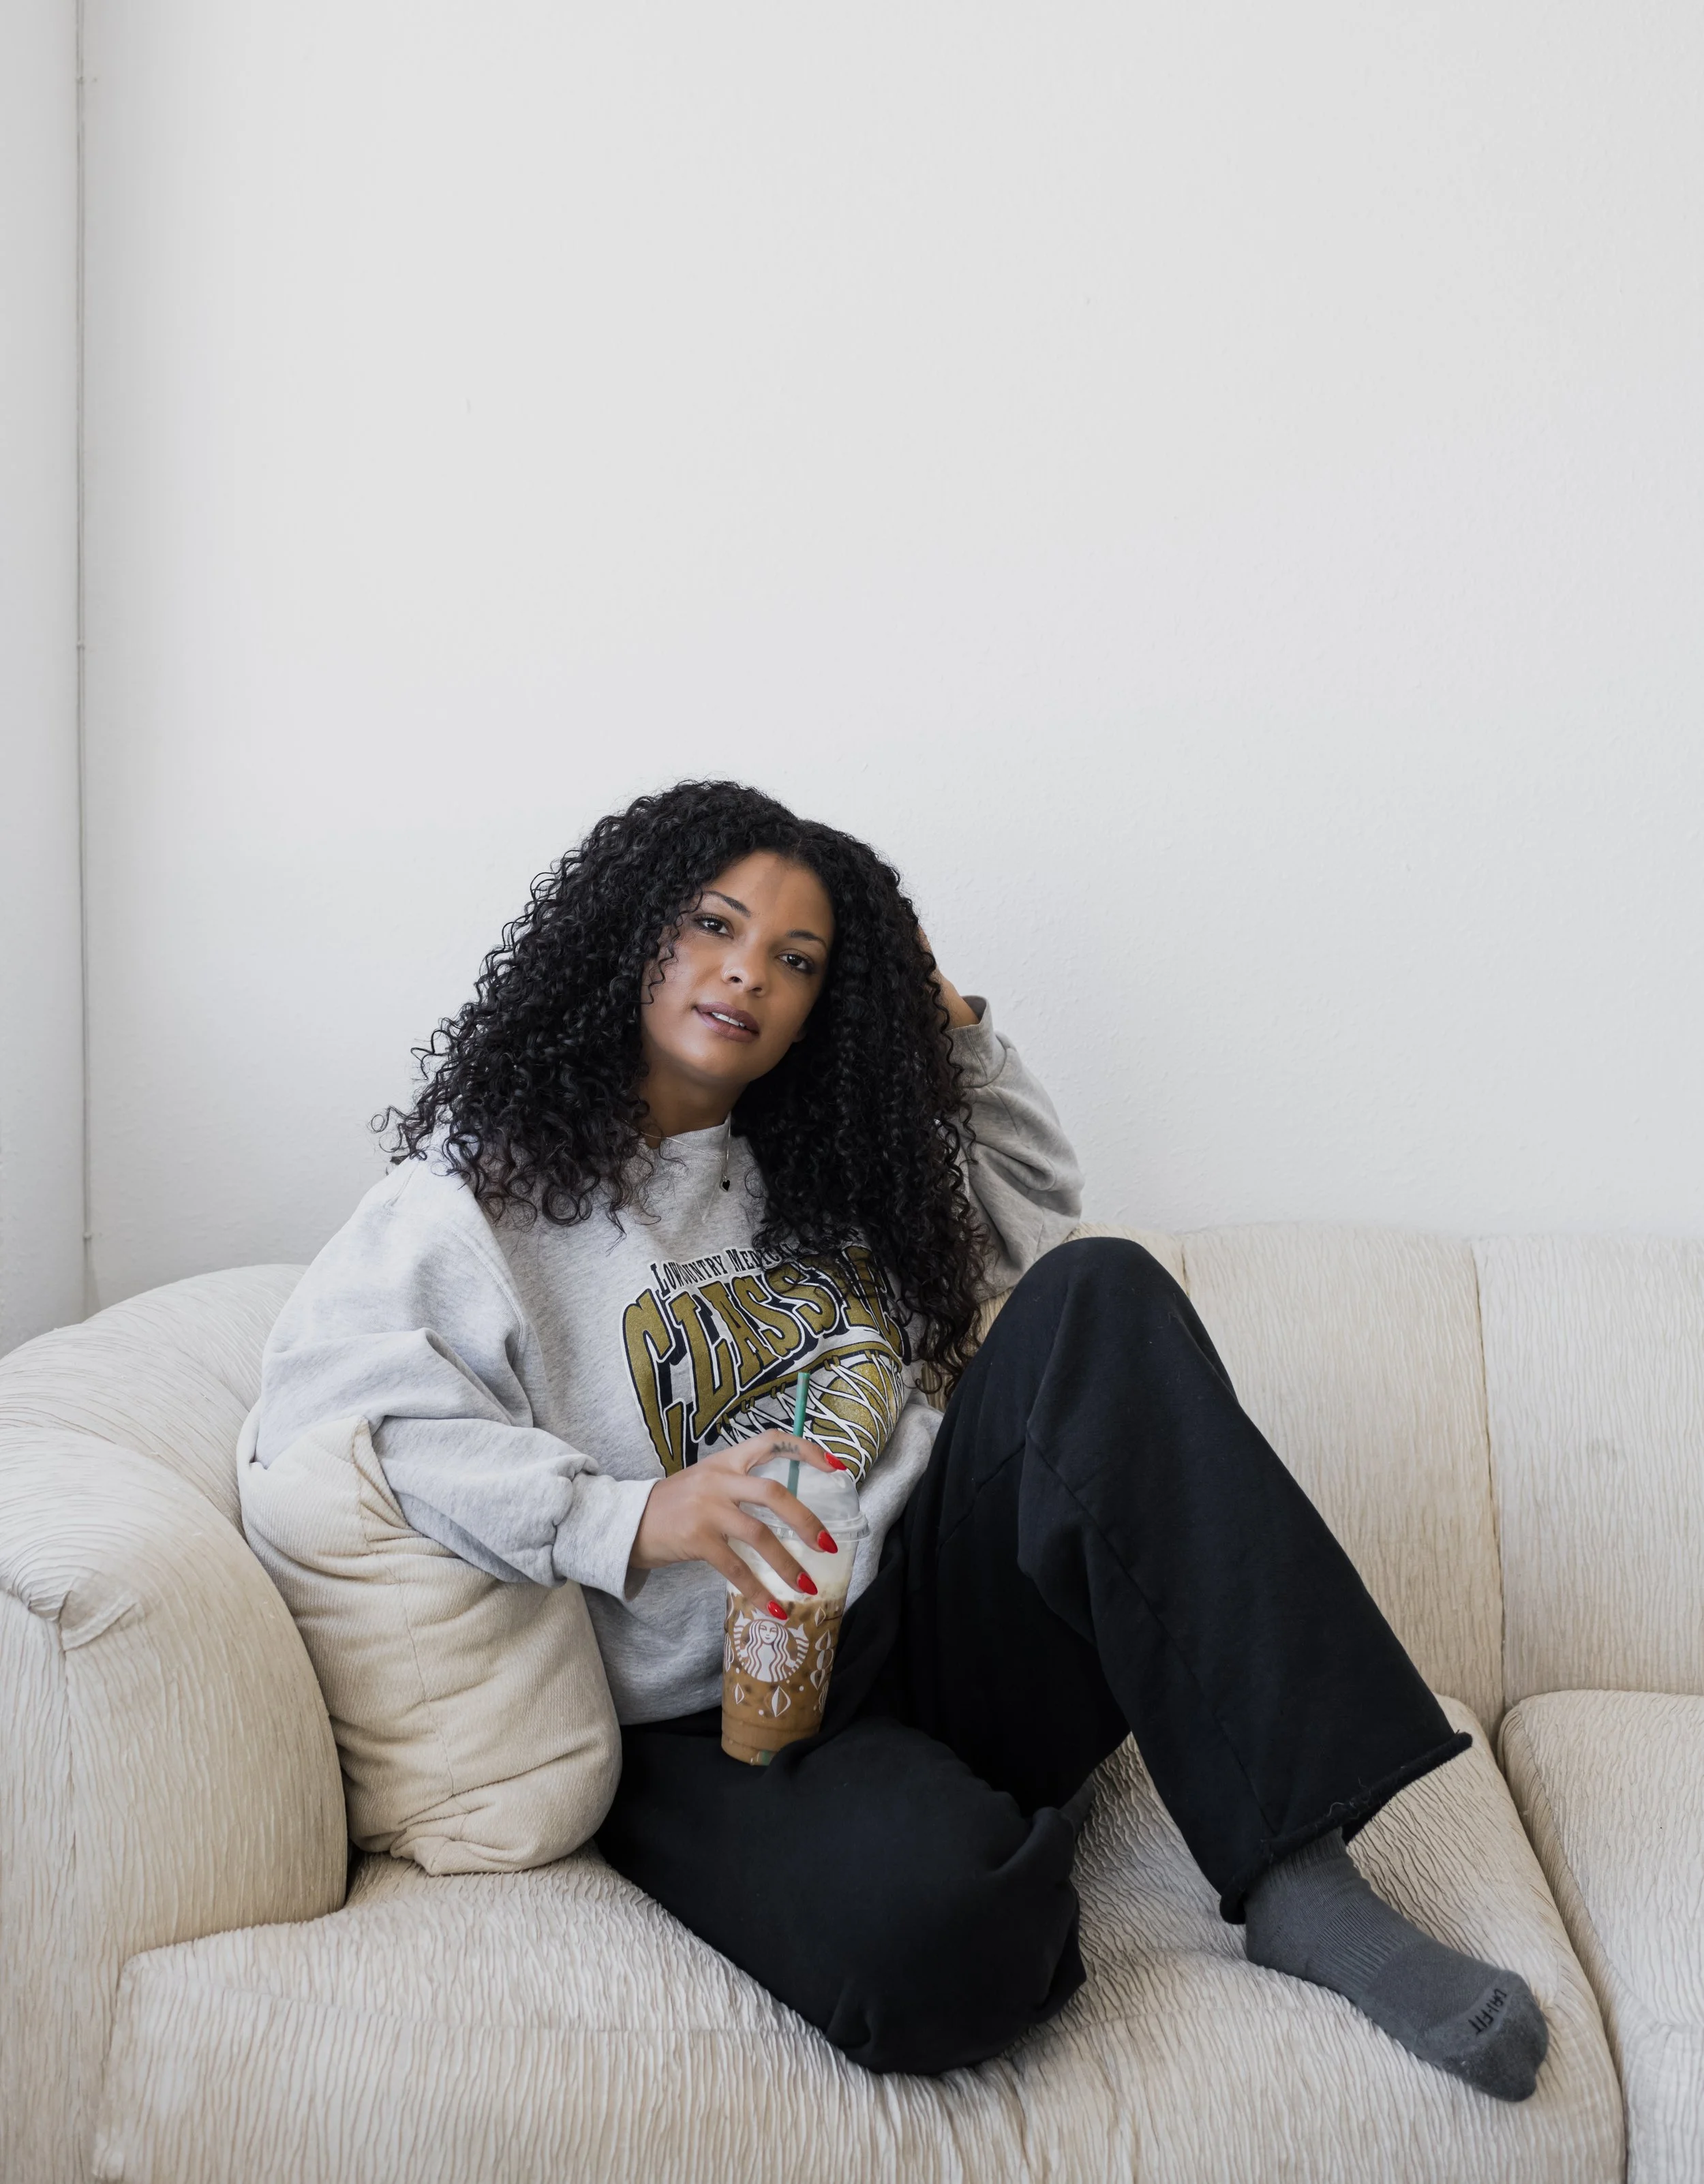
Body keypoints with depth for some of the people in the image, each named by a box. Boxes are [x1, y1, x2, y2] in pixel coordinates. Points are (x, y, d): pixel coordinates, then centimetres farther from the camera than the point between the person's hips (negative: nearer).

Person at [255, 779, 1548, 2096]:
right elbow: (319, 1397, -14)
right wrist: (627, 1516, -24)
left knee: (1096, 1296, -20)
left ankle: (1294, 1876, -22)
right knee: (932, 1930, -39)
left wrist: (952, 1020, 19)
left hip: (936, 1609, 6)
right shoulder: (488, 1187, 1)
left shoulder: (825, 1167, 19)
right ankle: (1019, 1825, 0)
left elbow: (1037, 1205, 33)